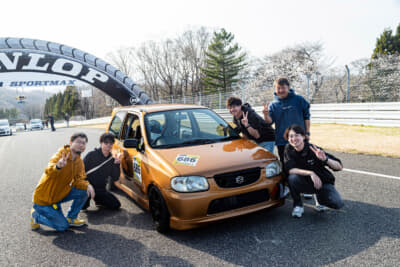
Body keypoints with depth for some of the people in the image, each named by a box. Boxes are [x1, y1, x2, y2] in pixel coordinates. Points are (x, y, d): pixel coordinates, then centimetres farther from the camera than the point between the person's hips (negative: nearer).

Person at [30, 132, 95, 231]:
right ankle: (36, 216, 15)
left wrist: (87, 185, -24)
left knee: (84, 191, -12)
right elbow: (48, 171, -41)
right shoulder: (61, 154, -24)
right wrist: (58, 167, -65)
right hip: (43, 200, -7)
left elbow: (78, 180, -2)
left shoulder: (79, 161, -1)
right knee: (63, 226, -7)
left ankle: (71, 218, 8)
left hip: (59, 194, 7)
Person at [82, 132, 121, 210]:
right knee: (83, 206, -25)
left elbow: (115, 178, -3)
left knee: (116, 205, -2)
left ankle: (98, 200, 22)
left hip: (101, 190, 4)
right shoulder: (92, 155, -9)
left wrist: (116, 165, -16)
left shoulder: (112, 160, 2)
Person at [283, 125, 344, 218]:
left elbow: (339, 167, -20)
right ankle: (298, 206, -7)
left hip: (323, 182, 0)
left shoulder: (314, 150, -19)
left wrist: (325, 159, -40)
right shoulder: (289, 149, -12)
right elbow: (290, 170, -23)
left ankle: (320, 198, 12)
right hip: (305, 183, 1)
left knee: (338, 204, -24)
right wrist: (310, 173, -35)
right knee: (292, 178, -31)